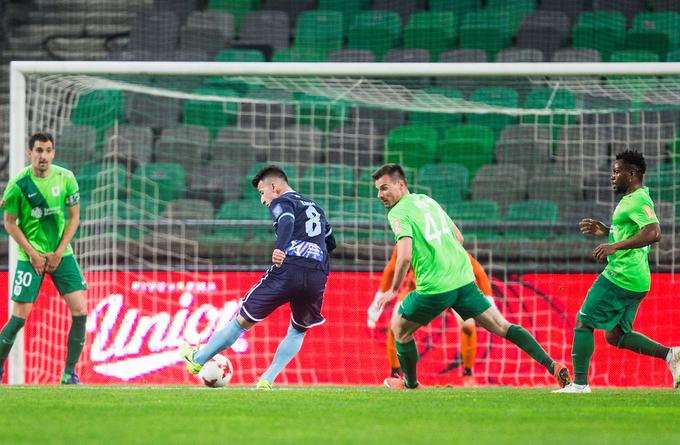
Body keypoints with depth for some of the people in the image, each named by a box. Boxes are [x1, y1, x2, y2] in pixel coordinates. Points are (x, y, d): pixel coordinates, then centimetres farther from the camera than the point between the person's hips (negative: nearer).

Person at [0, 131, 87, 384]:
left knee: (80, 311, -8)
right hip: (30, 256, -3)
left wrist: (58, 252, -5)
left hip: (61, 254, 3)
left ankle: (69, 373, 1)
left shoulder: (66, 179, -3)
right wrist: (33, 254, -9)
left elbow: (74, 217, 4)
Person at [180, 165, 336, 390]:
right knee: (298, 331, 26)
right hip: (318, 277, 6)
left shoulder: (282, 202, 6)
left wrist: (279, 249, -36)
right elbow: (331, 242, 40)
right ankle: (267, 381, 14)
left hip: (288, 270, -5)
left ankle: (198, 359, 21)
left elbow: (286, 222, -18)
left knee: (243, 320, 8)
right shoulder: (316, 208, 29)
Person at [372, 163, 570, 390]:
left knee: (400, 328, 18)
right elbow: (458, 237, 23)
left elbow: (405, 256, -20)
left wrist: (393, 290, -8)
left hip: (434, 287, -7)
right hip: (464, 278, 7)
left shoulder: (398, 213, -7)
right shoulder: (427, 200, 17)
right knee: (503, 327, 7)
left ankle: (410, 382, 30)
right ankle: (551, 365, -3)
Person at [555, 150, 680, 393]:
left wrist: (614, 246, -32)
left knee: (583, 323, -3)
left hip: (621, 278, -11)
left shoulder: (638, 200, -15)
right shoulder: (631, 199, 17)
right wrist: (604, 231, 17)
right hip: (632, 280, 11)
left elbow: (653, 232, -30)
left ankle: (579, 383, -1)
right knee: (616, 335, 14)